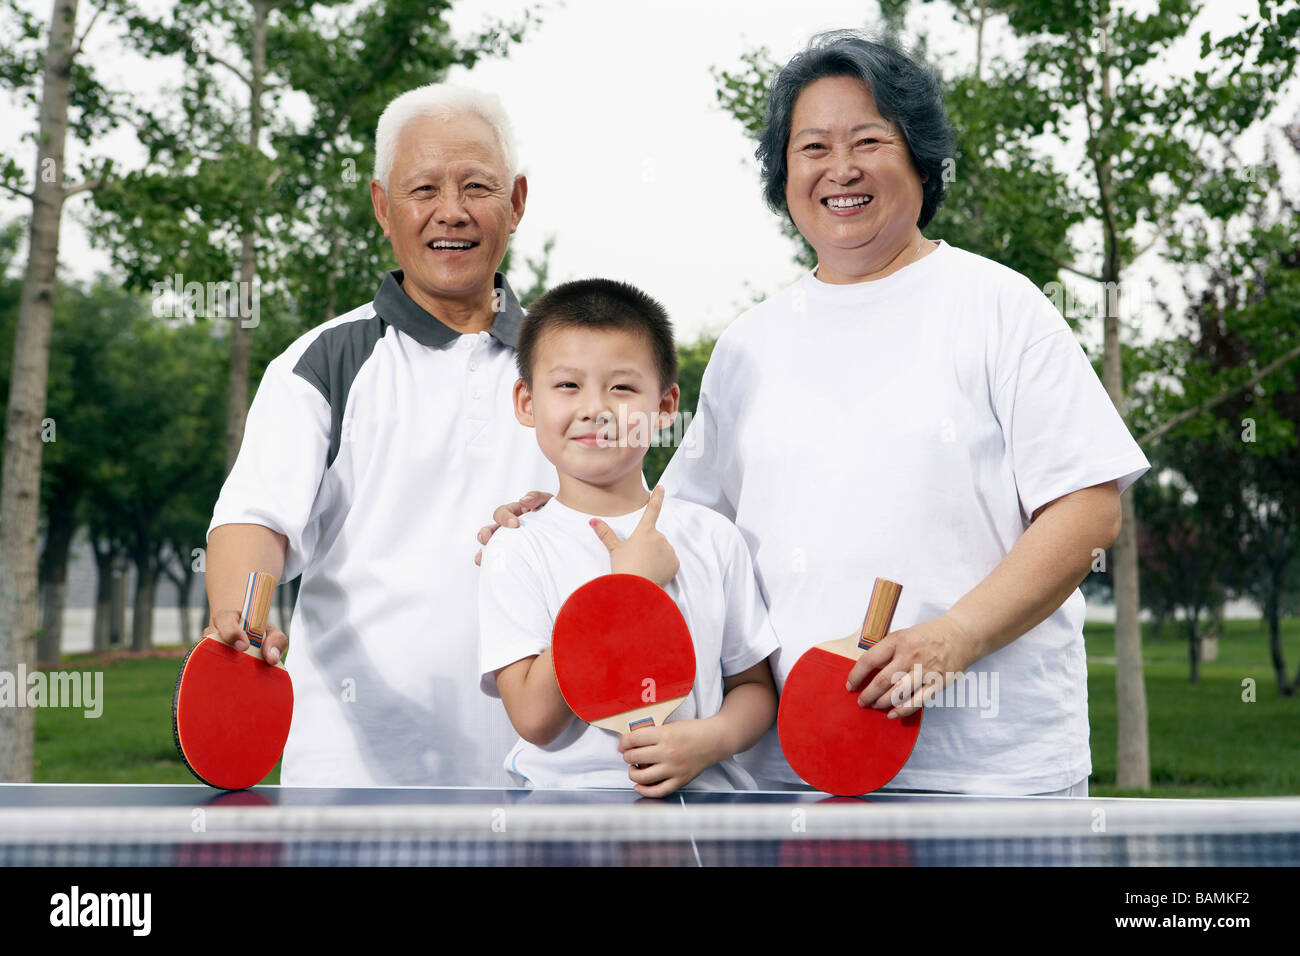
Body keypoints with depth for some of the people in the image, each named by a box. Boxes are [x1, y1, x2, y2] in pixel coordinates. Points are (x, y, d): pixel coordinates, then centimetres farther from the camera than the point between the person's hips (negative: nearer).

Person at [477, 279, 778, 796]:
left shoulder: (713, 537, 7)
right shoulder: (518, 552, 0)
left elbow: (754, 686, 12)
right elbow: (535, 719, -10)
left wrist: (713, 738, -10)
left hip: (702, 794, 2)